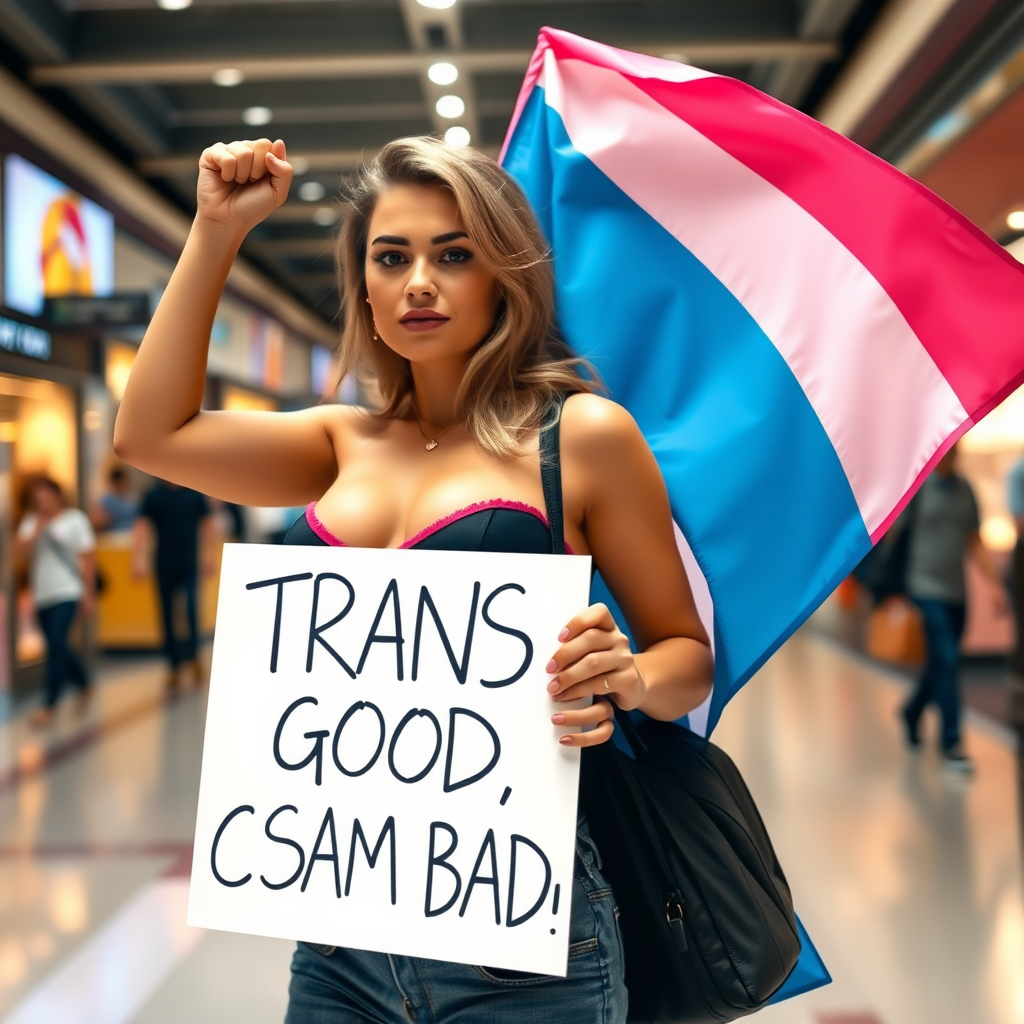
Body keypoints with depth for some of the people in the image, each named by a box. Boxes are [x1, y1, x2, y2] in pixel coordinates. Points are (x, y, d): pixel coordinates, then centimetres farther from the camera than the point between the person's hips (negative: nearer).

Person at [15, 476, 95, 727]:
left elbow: (87, 559, -2)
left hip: (67, 593, -5)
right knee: (58, 647, 12)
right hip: (42, 595, 5)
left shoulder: (75, 519, -2)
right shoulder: (30, 522, 8)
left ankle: (49, 706, -10)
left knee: (56, 645, -14)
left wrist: (89, 595, -3)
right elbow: (20, 553, -6)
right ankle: (84, 684, 36)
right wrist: (38, 528, -14)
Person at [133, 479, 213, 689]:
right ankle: (175, 665, 17)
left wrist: (207, 555, 4)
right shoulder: (154, 494, 0)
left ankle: (192, 656, 7)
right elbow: (142, 526, -3)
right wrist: (138, 557, -12)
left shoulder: (194, 493, 3)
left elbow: (206, 523, 9)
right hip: (165, 565, 0)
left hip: (190, 563, 0)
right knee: (168, 615, 6)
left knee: (191, 609, -14)